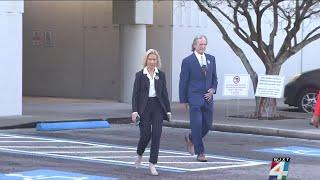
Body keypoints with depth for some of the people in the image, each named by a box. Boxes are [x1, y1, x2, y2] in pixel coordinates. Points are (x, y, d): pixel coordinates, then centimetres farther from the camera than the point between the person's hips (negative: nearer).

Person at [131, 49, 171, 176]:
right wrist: (134, 111, -10)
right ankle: (139, 155, 25)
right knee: (146, 134, -6)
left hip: (158, 106, 2)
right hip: (144, 107, -2)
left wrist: (168, 110, 7)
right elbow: (135, 94, -1)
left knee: (156, 134, -6)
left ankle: (152, 164, -1)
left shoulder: (161, 75, 8)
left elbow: (164, 93, 11)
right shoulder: (140, 75, 1)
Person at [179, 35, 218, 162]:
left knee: (208, 125, 8)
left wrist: (213, 89, -3)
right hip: (194, 98, -5)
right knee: (197, 125, -6)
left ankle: (191, 138, 34)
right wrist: (183, 100, -4)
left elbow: (214, 78, 17)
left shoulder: (211, 59, 10)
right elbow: (183, 82, -2)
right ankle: (200, 153, 2)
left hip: (208, 98, 5)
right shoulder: (188, 61, -5)